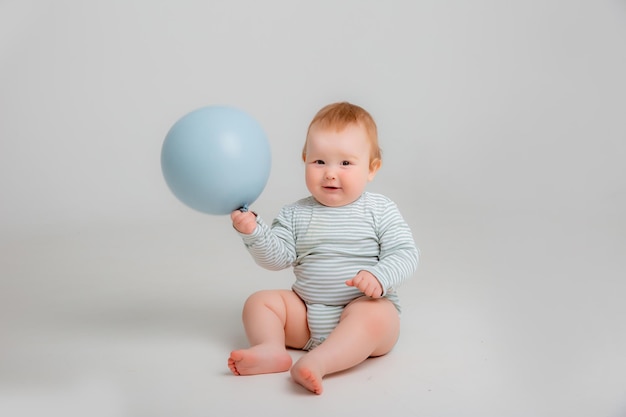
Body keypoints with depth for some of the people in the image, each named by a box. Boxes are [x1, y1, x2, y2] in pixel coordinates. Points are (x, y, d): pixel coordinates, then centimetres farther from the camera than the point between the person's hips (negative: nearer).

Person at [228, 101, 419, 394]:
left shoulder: (379, 211, -2)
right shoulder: (296, 215, 6)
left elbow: (404, 253, -7)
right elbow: (277, 257, -1)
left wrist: (380, 277, -25)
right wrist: (253, 232, -18)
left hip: (365, 307, -4)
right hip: (306, 315, 4)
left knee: (374, 316, -35)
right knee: (260, 301, -6)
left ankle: (318, 362, -45)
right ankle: (271, 350, -29)